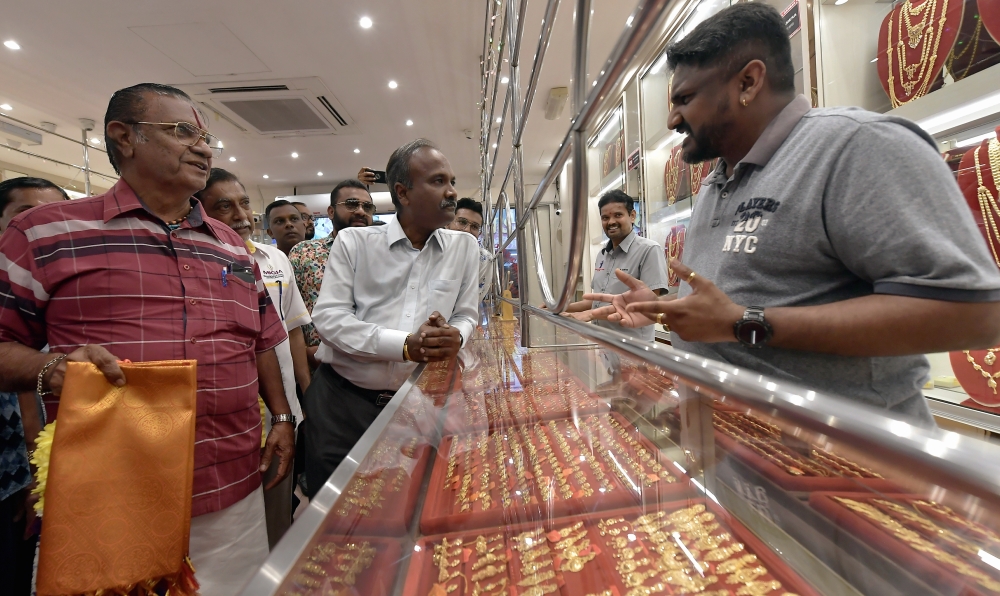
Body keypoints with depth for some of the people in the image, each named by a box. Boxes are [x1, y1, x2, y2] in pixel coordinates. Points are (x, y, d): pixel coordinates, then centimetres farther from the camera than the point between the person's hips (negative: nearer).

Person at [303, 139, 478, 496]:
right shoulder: (353, 242, -4)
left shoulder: (464, 247, 2)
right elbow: (328, 318, -11)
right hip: (343, 400, -1)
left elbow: (466, 316, 6)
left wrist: (456, 337, -18)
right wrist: (406, 345, -22)